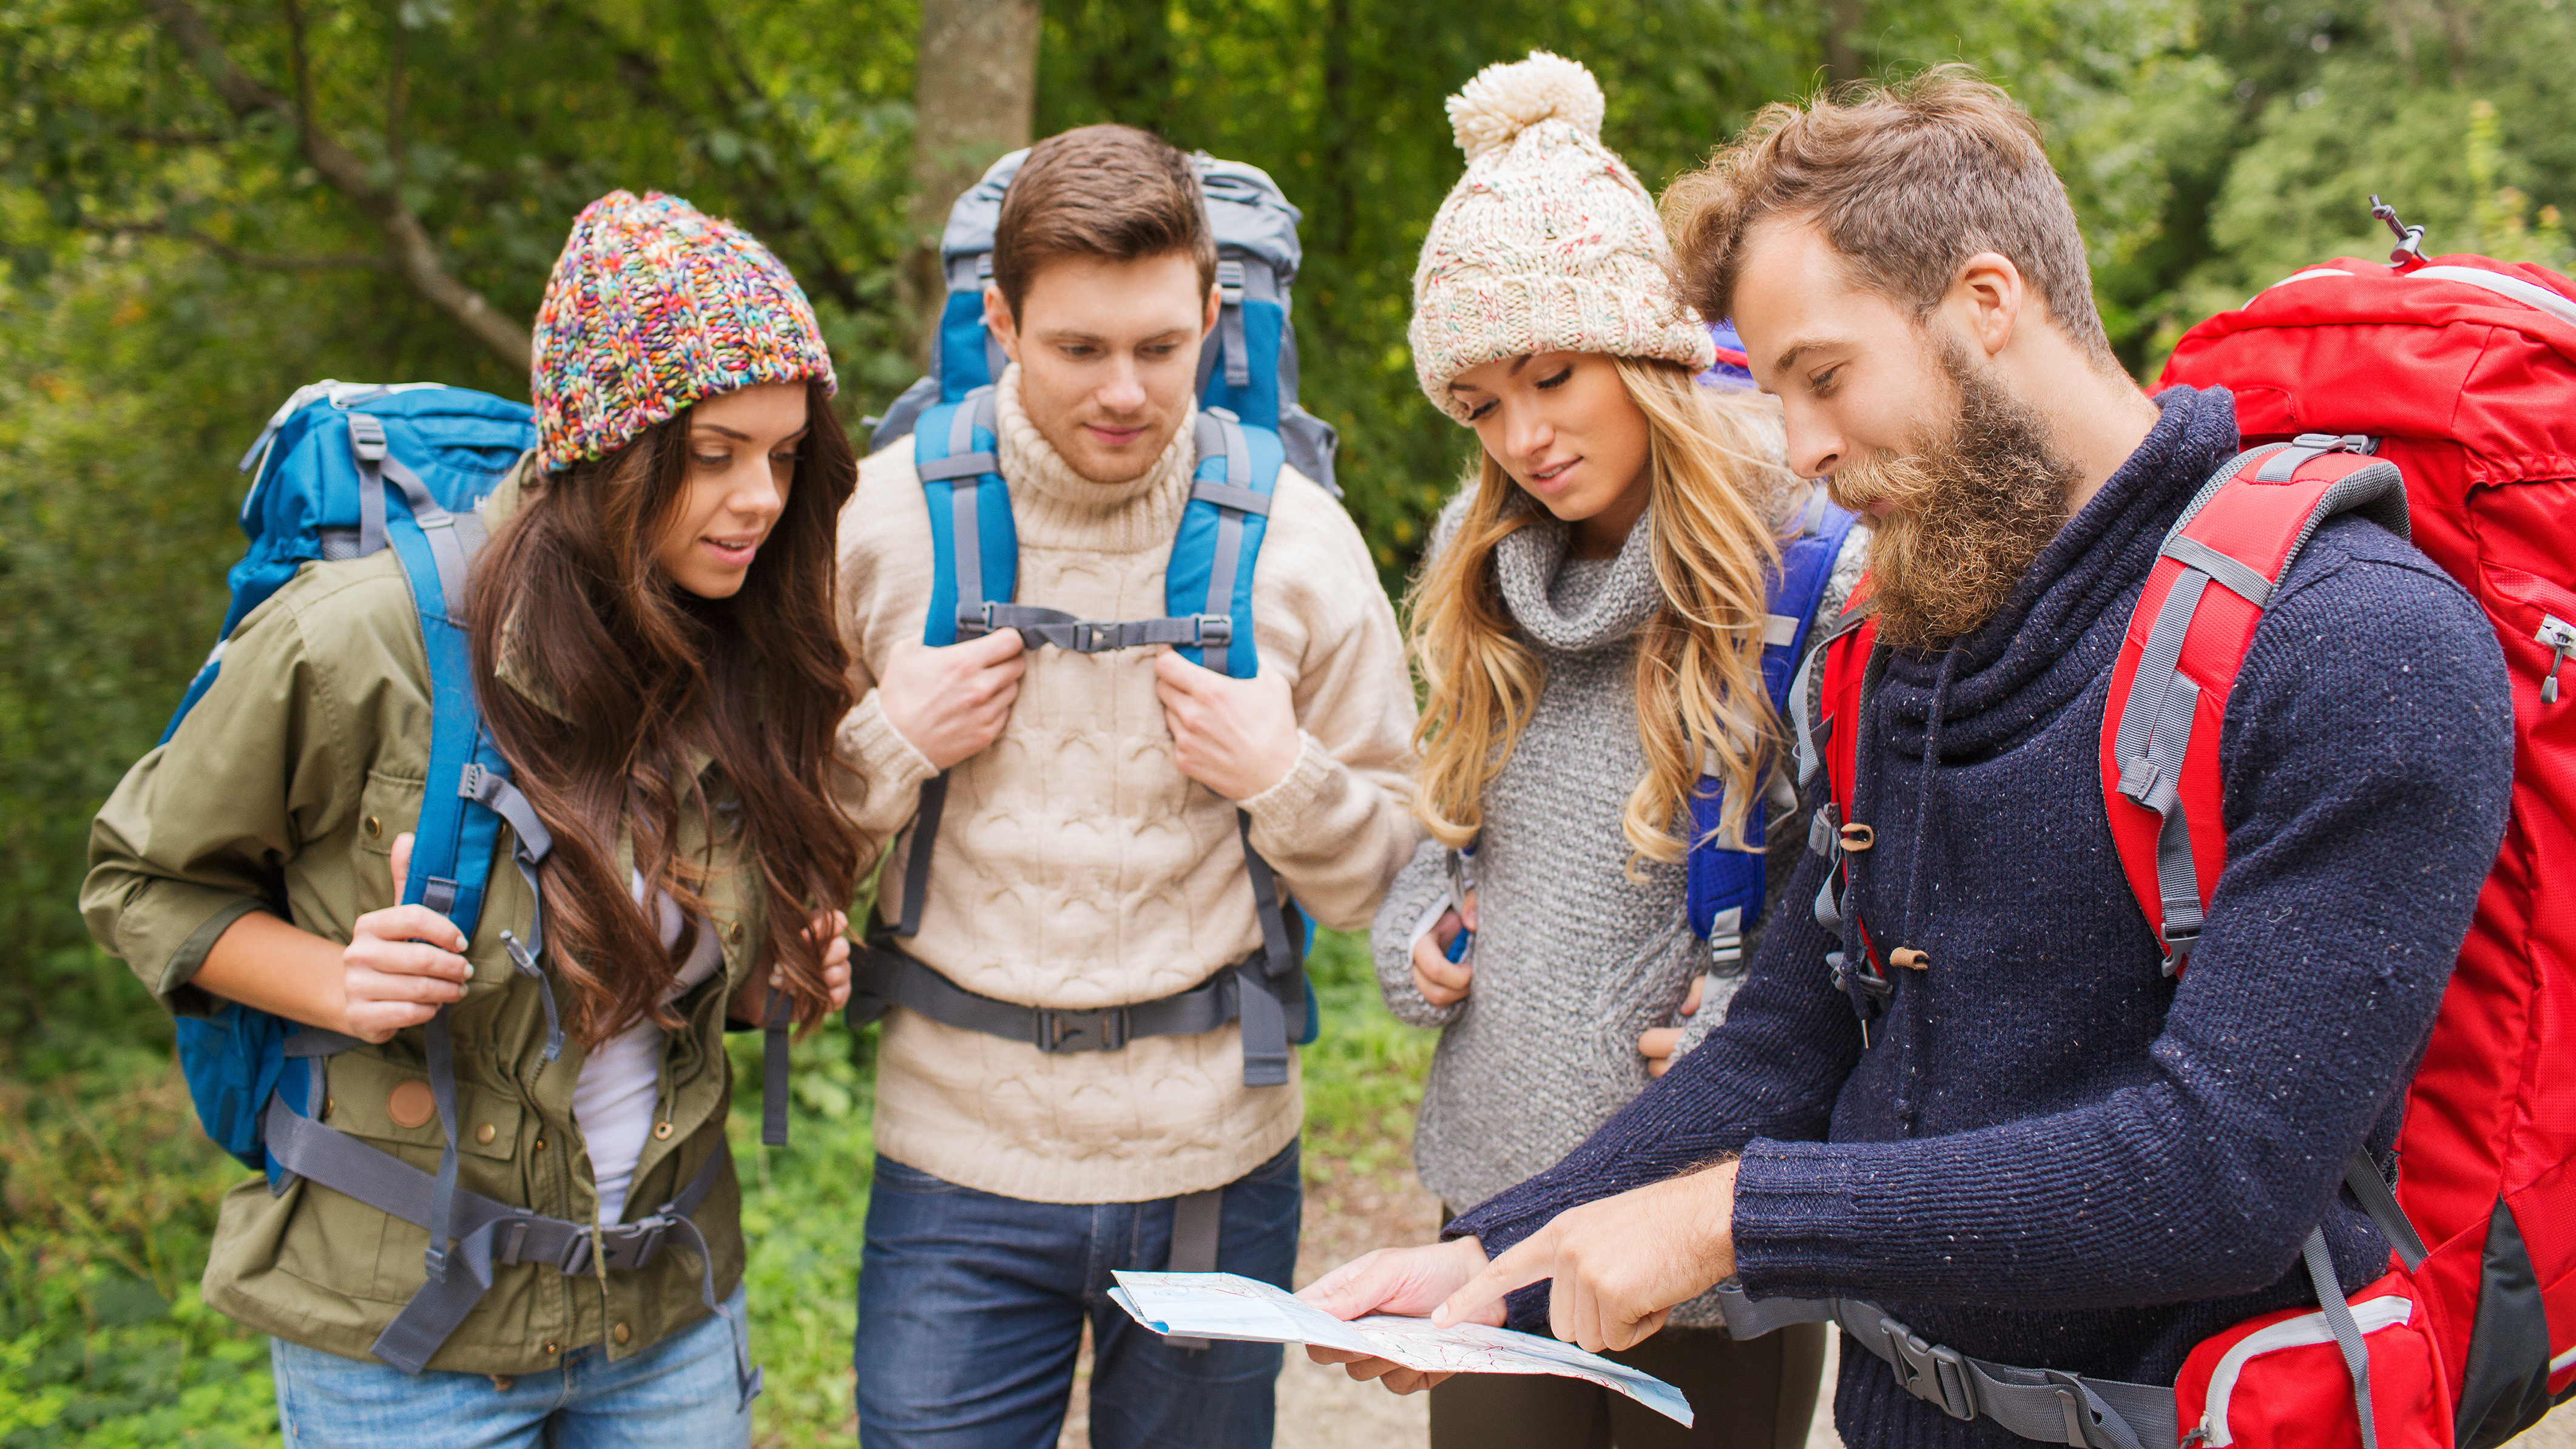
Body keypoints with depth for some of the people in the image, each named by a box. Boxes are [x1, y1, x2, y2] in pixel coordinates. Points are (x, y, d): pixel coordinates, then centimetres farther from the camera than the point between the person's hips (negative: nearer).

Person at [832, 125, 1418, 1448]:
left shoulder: (1294, 536, -3)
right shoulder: (888, 517, -4)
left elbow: (1383, 884, 4)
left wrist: (1285, 779, -14)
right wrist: (892, 743, -12)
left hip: (1217, 1162, 1)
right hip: (959, 1157, 0)